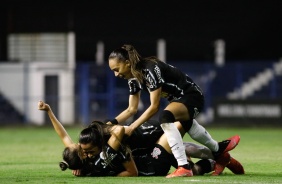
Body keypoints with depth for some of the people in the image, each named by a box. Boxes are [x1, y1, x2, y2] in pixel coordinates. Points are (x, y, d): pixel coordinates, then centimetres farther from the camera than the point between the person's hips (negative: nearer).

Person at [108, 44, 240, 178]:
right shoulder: (133, 79, -2)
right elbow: (131, 109, 3)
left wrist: (132, 127, -30)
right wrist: (112, 123, -11)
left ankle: (184, 167, -39)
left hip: (192, 96, -10)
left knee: (165, 117, -36)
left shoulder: (150, 70, -29)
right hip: (179, 99, 10)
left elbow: (154, 107, -29)